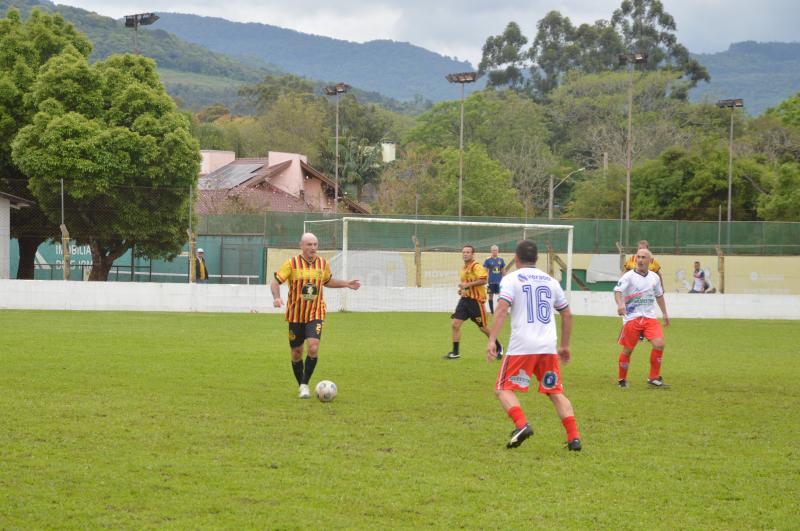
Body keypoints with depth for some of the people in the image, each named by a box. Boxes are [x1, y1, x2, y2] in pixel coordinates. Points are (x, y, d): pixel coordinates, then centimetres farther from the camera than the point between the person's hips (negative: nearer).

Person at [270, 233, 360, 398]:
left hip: (316, 314, 1)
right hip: (295, 316, -1)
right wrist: (277, 297, -26)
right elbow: (275, 281, -8)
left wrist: (346, 284, 13)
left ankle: (305, 384, -6)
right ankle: (301, 386, 25)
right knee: (297, 353, 6)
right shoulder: (292, 263, -8)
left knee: (313, 348, -20)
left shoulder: (323, 264, 3)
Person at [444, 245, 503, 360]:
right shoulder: (464, 268, 14)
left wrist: (468, 285, -26)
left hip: (475, 300, -7)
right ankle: (455, 352, 0)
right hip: (465, 299, 7)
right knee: (455, 324, -6)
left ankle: (499, 347, 26)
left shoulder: (476, 267, -13)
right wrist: (462, 289, 10)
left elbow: (483, 280, -26)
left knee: (483, 327, 5)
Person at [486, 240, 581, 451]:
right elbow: (567, 315, 20)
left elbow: (502, 309, -13)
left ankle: (521, 425, -19)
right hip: (548, 347, 4)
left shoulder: (511, 279, 2)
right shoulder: (550, 281, 16)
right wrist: (565, 346, 29)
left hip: (521, 347, -4)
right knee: (556, 392, 13)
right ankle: (574, 437, 0)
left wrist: (491, 340, -16)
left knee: (504, 390, 6)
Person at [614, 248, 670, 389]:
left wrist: (664, 314, 28)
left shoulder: (654, 277, 10)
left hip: (650, 317, 4)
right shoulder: (629, 276, -6)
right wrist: (620, 304, -39)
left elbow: (659, 295, 25)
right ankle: (622, 380, 18)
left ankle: (654, 379, -2)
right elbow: (617, 290, -20)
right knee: (628, 349, 1)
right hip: (632, 318, -4)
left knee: (659, 344, -13)